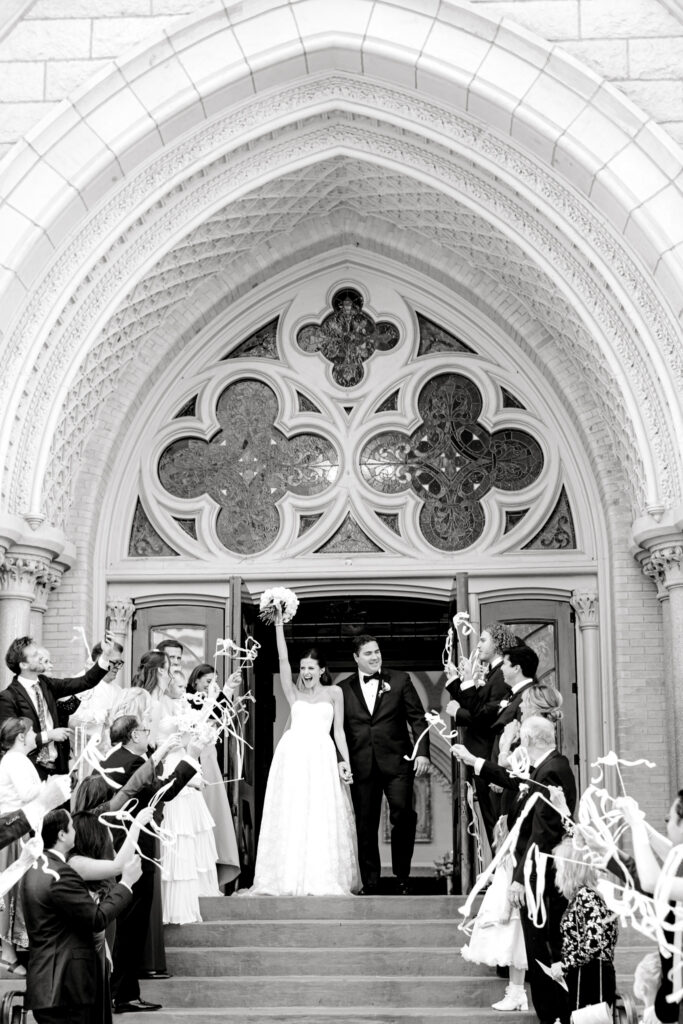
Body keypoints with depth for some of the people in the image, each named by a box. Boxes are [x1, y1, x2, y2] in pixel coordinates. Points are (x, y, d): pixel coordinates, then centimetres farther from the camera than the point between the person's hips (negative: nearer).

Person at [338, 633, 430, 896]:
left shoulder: (400, 680, 7)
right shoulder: (343, 689, 9)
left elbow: (417, 718, 4)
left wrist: (423, 752, -6)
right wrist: (339, 759, -4)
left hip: (396, 762, -1)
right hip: (361, 765, 1)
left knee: (403, 815, -12)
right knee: (365, 827, 4)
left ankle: (402, 877, 5)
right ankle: (370, 883, 13)